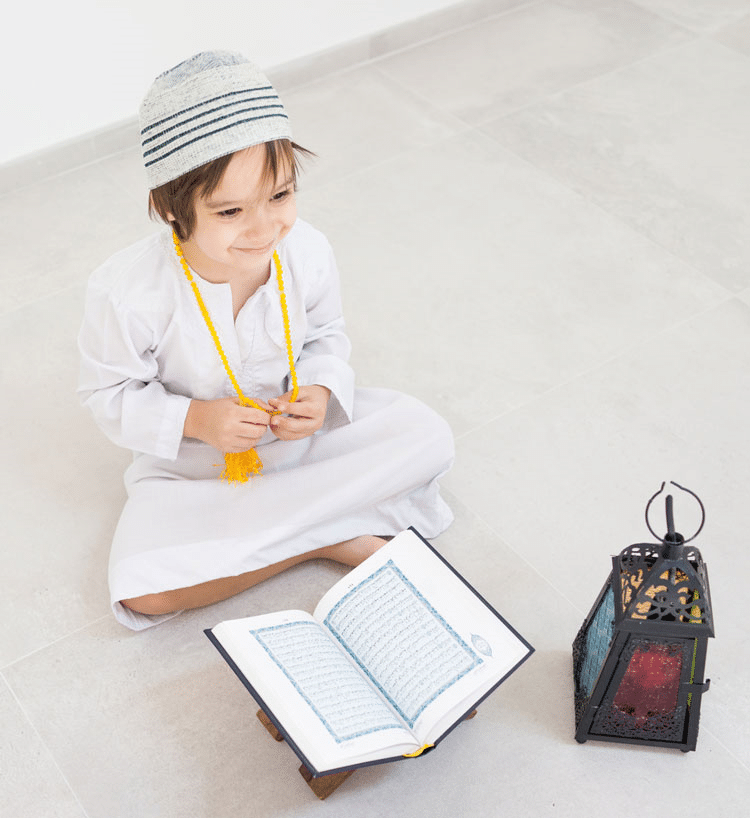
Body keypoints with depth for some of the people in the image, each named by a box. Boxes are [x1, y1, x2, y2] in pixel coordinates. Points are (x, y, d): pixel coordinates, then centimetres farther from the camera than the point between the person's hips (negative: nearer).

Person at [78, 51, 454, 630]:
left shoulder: (307, 253, -19)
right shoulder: (127, 293, -28)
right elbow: (110, 392, -12)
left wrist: (321, 392, -21)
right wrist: (195, 419, -27)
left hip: (296, 431, 2)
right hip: (190, 466, -2)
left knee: (429, 436, -15)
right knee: (142, 589, -26)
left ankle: (244, 525, -14)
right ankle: (334, 535, -15)